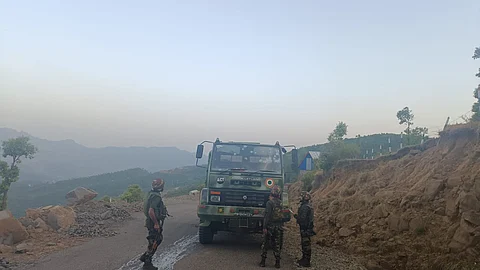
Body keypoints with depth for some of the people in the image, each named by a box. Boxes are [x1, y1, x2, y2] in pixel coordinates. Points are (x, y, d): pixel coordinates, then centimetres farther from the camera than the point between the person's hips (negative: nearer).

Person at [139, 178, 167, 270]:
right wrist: (156, 223, -24)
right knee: (154, 243, 0)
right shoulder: (156, 197, -22)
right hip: (154, 223, -10)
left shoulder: (151, 194, 9)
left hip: (152, 222, 10)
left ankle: (144, 256, 24)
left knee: (159, 239, 20)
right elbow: (151, 211, -29)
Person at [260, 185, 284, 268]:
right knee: (277, 245, 9)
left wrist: (264, 227, -14)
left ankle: (263, 261, 10)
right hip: (279, 227, 4)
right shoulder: (281, 203, 5)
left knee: (265, 243, 6)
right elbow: (282, 215, 12)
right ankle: (277, 262, 9)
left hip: (270, 226, -4)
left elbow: (267, 215, -16)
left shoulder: (270, 203, -13)